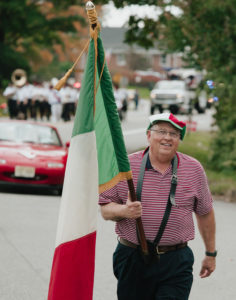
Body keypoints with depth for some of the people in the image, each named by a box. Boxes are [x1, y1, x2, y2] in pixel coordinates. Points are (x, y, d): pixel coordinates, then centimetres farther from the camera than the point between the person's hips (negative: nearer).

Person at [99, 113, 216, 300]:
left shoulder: (193, 169, 5)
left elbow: (205, 213, 14)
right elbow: (105, 209, 3)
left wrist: (211, 254, 18)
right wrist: (123, 211, -19)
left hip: (176, 265, 0)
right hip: (132, 261, 1)